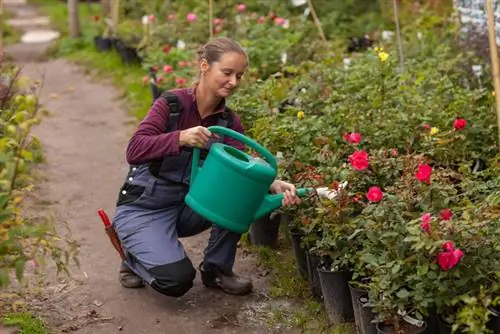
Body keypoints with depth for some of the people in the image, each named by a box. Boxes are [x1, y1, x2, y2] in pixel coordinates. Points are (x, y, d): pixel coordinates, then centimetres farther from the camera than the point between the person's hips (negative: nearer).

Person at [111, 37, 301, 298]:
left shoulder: (229, 122, -2)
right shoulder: (172, 103, -17)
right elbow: (134, 151, -28)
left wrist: (272, 184, -34)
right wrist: (180, 138, -44)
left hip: (187, 206, 5)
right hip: (143, 208, -5)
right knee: (177, 279, -25)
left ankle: (217, 268, -2)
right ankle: (135, 258, 9)